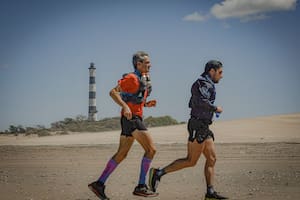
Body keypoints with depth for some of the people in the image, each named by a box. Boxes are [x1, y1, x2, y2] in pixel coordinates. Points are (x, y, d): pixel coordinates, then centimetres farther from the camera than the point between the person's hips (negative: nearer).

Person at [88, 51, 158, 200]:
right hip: (131, 119, -10)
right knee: (151, 149, -12)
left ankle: (99, 184, 10)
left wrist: (147, 104, 11)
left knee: (121, 155, 10)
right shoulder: (132, 78, -10)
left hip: (134, 119, 10)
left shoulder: (142, 80, 19)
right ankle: (141, 187, -12)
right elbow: (113, 92, -16)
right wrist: (125, 107, -28)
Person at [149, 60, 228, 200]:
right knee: (191, 161, -10)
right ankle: (159, 173, -8)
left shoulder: (206, 84, 21)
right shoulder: (204, 82, -10)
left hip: (204, 128, 10)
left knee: (211, 159, 4)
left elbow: (192, 104, 28)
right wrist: (215, 108, -11)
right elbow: (202, 101, -27)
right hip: (198, 126, -10)